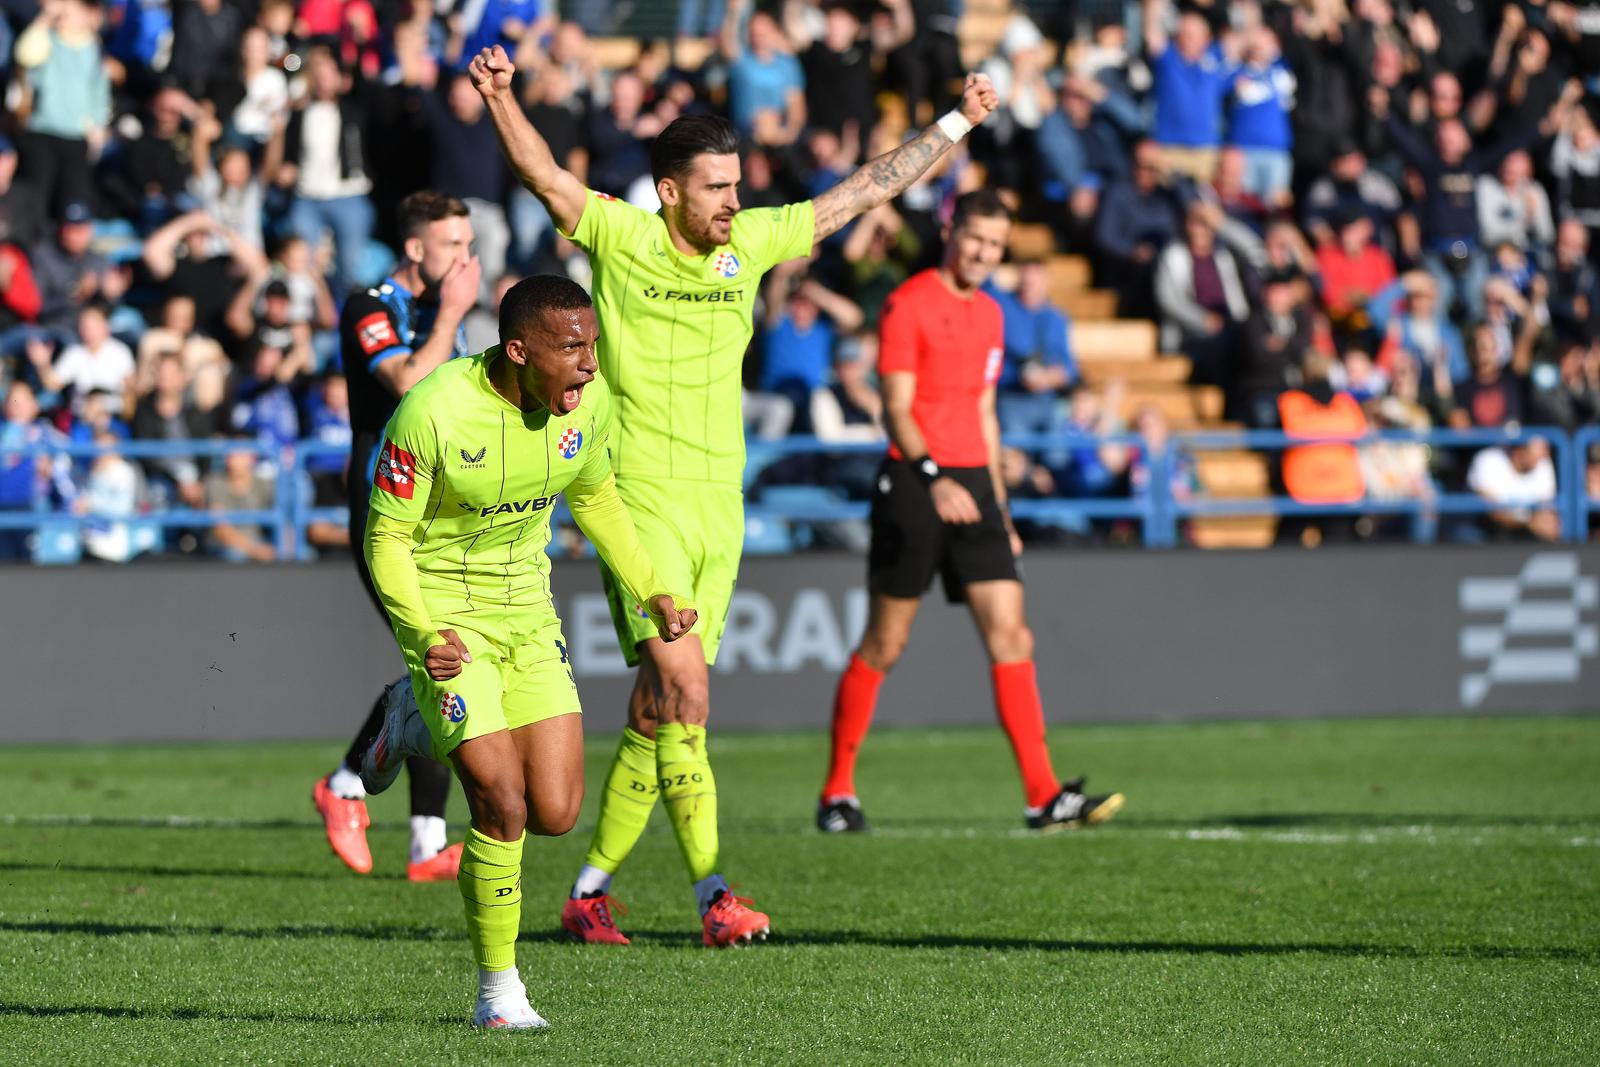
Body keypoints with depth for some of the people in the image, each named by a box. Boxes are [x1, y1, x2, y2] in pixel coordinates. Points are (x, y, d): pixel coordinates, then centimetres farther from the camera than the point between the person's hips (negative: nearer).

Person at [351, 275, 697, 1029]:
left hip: (526, 611, 6)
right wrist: (424, 637, -31)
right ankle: (498, 989, 5)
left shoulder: (588, 401, -8)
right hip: (445, 617, -5)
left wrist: (651, 592, 9)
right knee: (502, 807, -15)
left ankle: (420, 726, 27)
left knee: (556, 815, 0)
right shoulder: (432, 413, -25)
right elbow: (386, 538, -17)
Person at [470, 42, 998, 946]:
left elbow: (865, 191, 15)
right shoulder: (622, 239, -4)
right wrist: (501, 99, -33)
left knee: (658, 711, 7)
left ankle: (592, 890, 16)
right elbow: (543, 175, -16)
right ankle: (713, 894, -17)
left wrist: (959, 123, 17)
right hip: (641, 502, -5)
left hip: (720, 512, 5)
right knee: (686, 692, -16)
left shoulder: (750, 243, 8)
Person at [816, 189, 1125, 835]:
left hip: (972, 486, 6)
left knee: (1011, 637, -4)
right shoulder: (908, 305, -7)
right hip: (913, 484, -6)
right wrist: (932, 478, -28)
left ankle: (1044, 797, -9)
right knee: (884, 645, -1)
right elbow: (896, 407, -14)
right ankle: (837, 792, 11)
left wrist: (999, 506, 22)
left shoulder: (989, 315, 16)